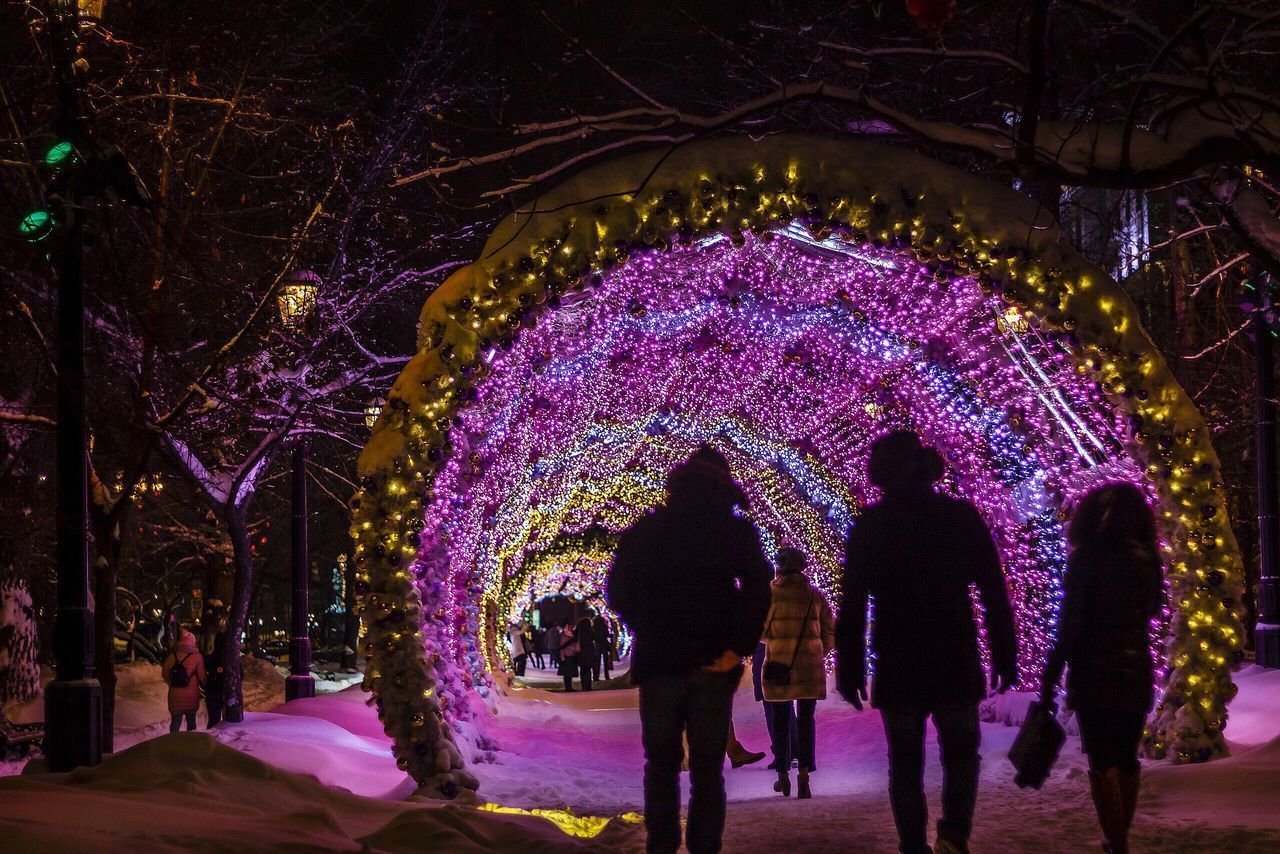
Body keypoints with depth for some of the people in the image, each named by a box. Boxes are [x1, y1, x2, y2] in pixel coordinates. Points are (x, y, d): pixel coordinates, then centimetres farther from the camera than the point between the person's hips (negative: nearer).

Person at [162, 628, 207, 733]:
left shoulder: (172, 656, -3)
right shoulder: (197, 657, -11)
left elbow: (164, 674, 6)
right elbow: (202, 677, -9)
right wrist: (205, 686, 11)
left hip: (175, 696, 1)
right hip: (191, 696, -1)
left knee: (175, 721, 9)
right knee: (191, 720, 14)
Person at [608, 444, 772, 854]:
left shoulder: (643, 531, 4)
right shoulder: (735, 531, 0)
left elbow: (619, 593, 3)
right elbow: (758, 590, -11)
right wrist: (738, 648, -8)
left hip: (660, 664, 1)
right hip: (713, 666, -1)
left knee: (661, 764, 10)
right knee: (707, 767, 6)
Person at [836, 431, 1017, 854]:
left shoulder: (869, 526, 0)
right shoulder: (961, 516, 0)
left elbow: (852, 605, -2)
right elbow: (995, 594, 0)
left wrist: (849, 668, 2)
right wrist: (1005, 655, 5)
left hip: (896, 667, 0)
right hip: (956, 663, 0)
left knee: (905, 764, 9)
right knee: (961, 752, 11)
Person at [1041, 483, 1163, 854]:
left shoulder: (1087, 557, -9)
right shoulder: (1148, 559, 4)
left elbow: (1070, 624, -12)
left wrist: (1051, 675, -7)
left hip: (1093, 673, -5)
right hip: (1137, 673, 5)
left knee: (1102, 762, -2)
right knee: (1127, 759, 17)